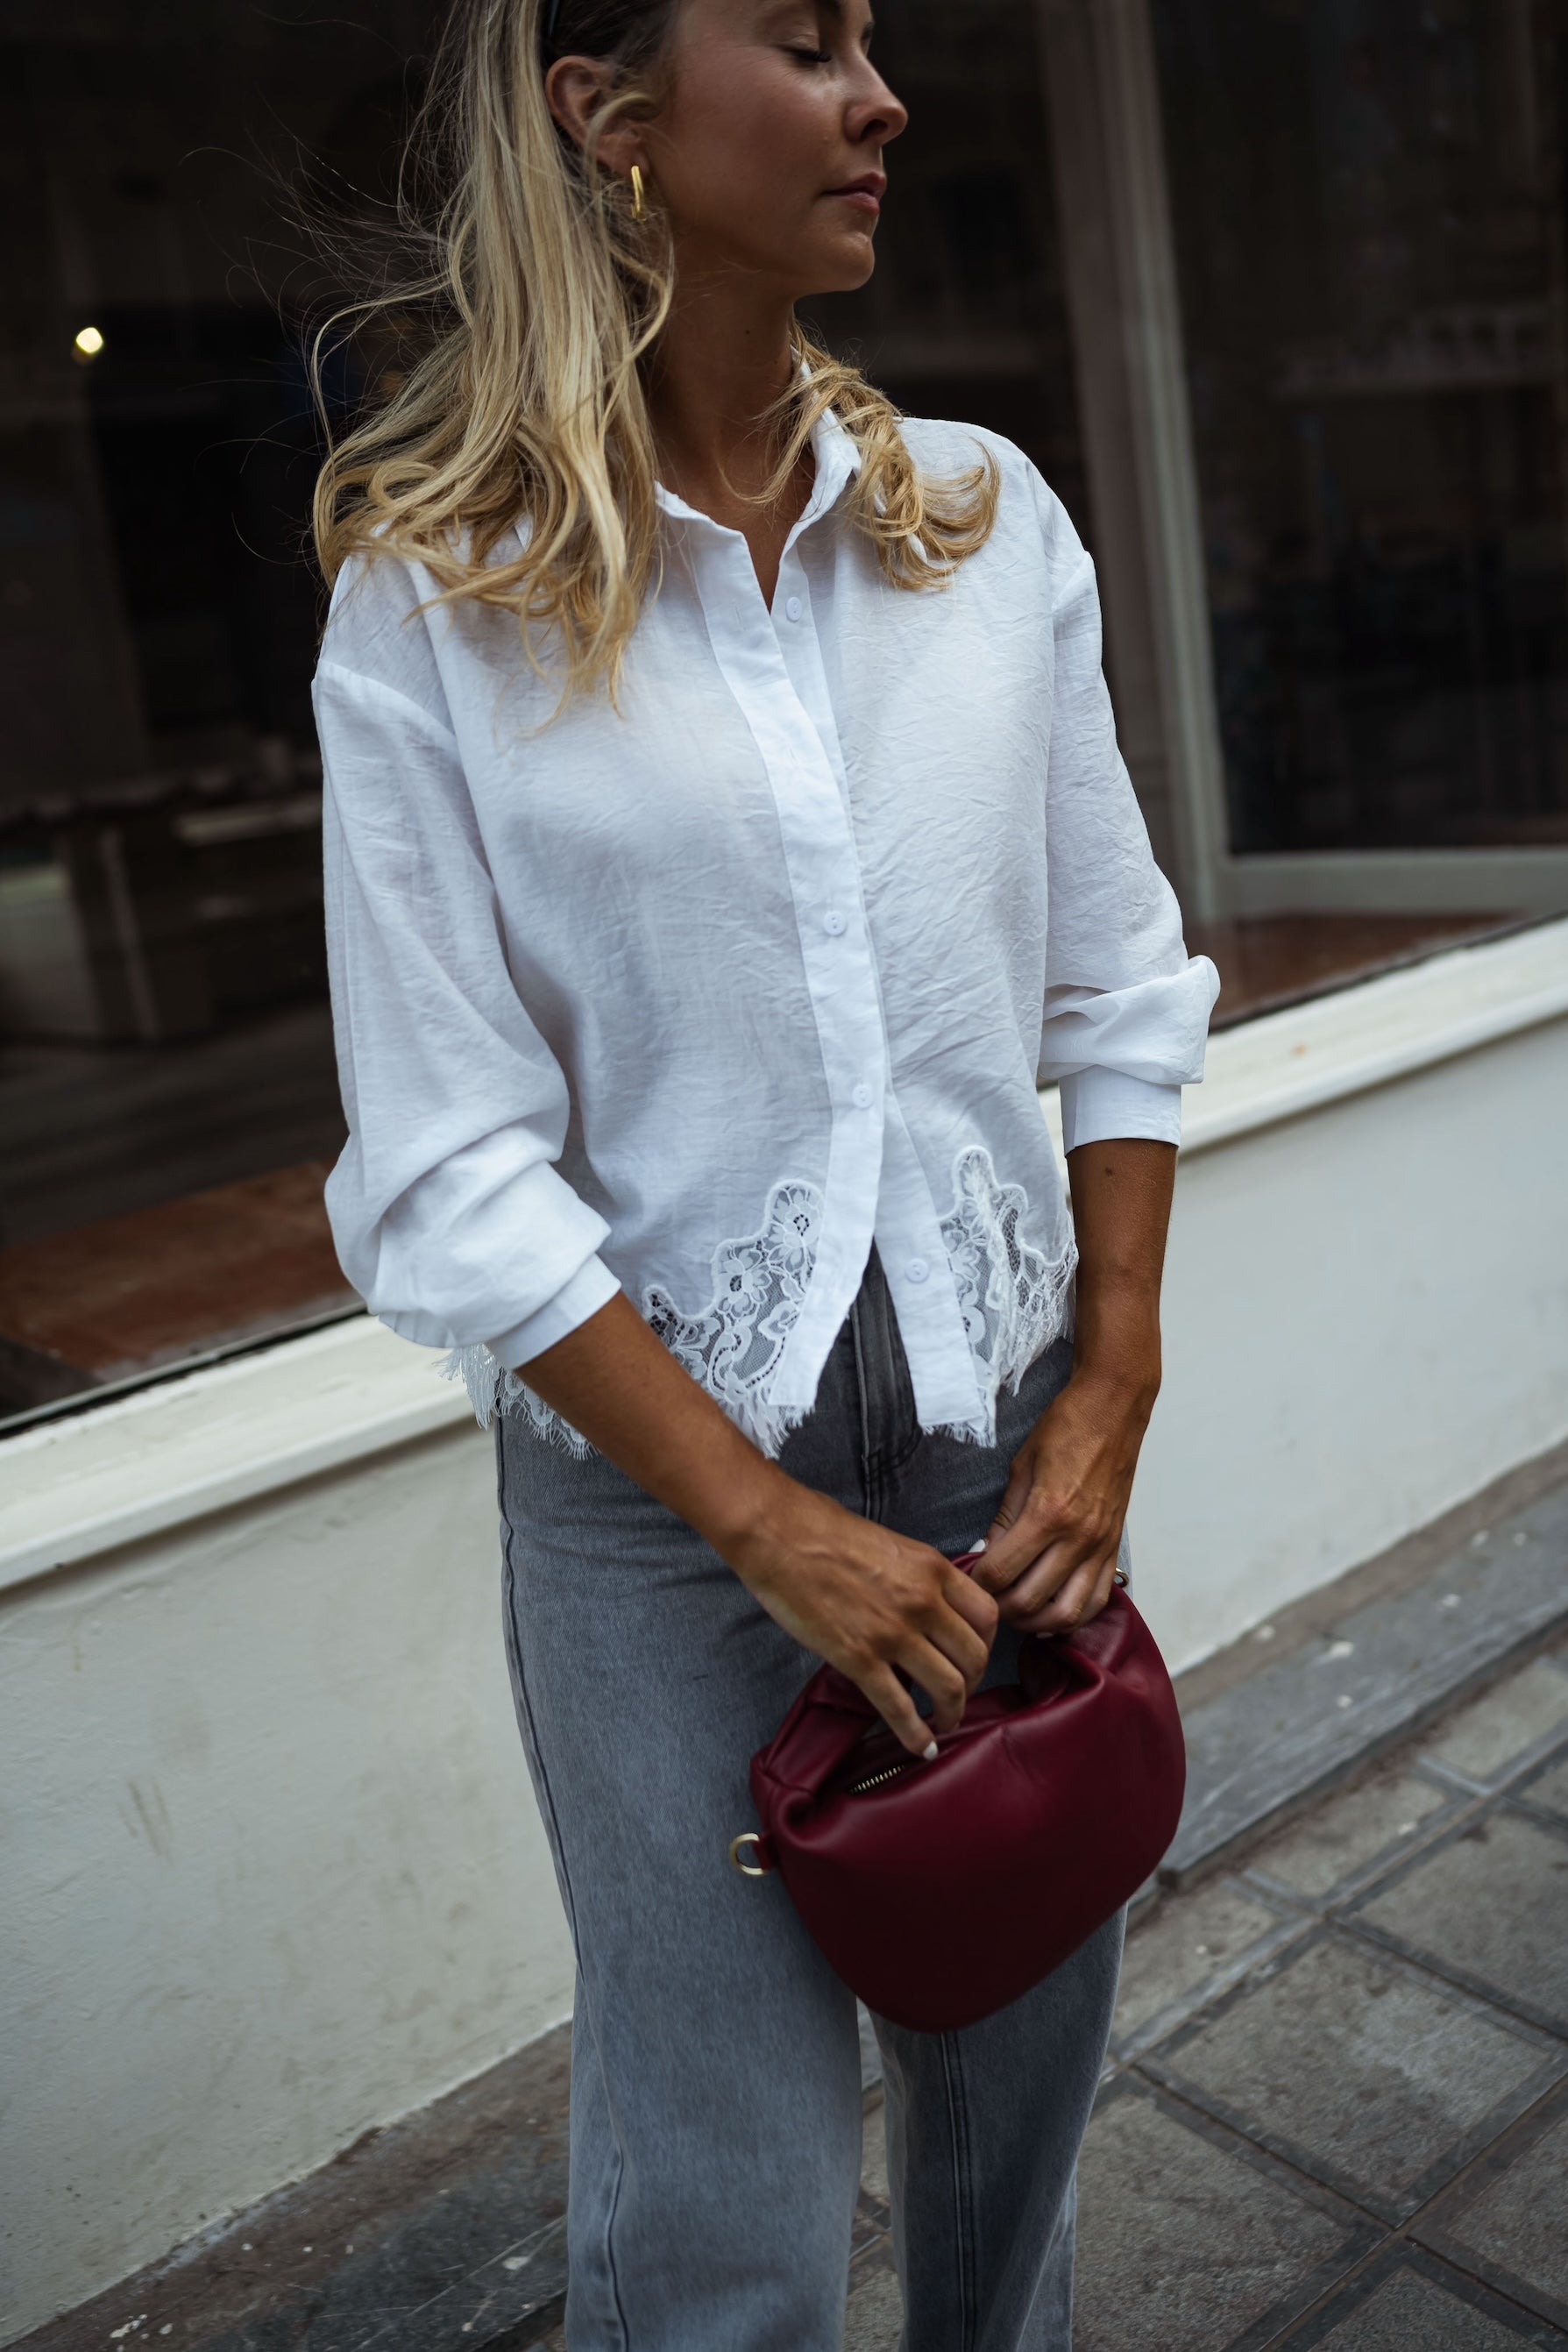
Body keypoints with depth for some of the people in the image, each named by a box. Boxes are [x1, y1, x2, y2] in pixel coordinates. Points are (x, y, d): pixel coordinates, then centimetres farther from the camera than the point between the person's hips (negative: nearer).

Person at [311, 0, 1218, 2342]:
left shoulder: (987, 515, 2)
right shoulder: (435, 602, -8)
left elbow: (1122, 993, 6)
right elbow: (450, 1177, -11)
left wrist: (1111, 1394, -1)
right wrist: (776, 1525, -13)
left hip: (1010, 1421, 4)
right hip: (659, 1467, -3)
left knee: (1023, 2073, 21)